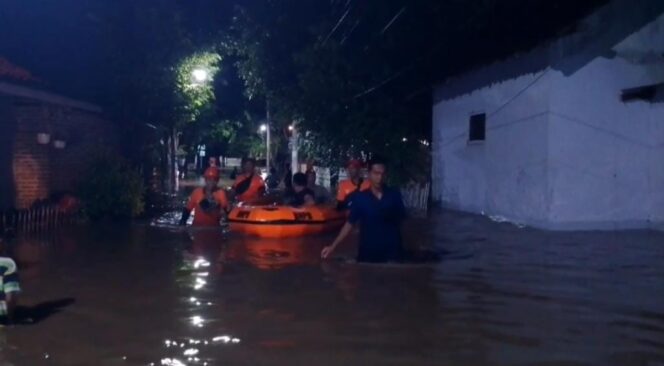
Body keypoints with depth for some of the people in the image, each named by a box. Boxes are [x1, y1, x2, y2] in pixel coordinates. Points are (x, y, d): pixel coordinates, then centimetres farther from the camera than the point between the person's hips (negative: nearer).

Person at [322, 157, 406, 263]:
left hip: (392, 253, 0)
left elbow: (401, 220, 9)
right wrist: (333, 246, -3)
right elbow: (350, 223, 2)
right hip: (367, 253, 0)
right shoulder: (360, 198, 0)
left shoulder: (395, 195, 0)